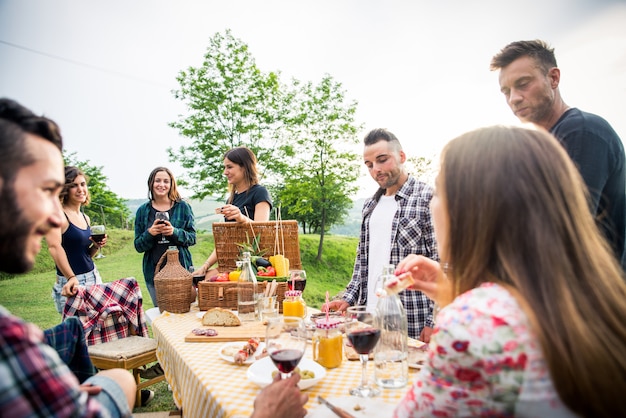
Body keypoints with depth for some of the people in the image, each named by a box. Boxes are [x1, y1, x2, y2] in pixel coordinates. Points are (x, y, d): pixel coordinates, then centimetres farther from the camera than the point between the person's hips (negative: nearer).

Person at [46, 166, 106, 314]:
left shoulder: (86, 218, 11)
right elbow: (54, 246, -29)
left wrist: (96, 246, -1)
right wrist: (71, 278, -39)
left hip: (94, 277, 7)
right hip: (71, 284, -7)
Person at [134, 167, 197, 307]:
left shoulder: (183, 207, 2)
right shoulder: (143, 211, 7)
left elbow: (192, 238, 1)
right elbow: (138, 246, 7)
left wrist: (175, 232, -17)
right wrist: (150, 233, -13)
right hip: (153, 271, 2)